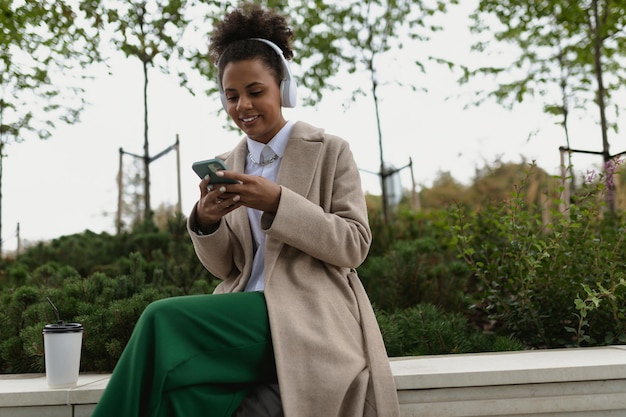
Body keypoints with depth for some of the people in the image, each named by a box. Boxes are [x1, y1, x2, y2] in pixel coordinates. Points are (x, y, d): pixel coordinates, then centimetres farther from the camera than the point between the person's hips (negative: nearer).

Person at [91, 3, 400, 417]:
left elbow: (355, 246, -5)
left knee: (163, 321, -22)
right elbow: (225, 268, 13)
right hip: (244, 315, 4)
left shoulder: (329, 151, 2)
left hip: (307, 320, -4)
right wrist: (206, 221, -10)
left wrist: (277, 203, -18)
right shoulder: (229, 165, 15)